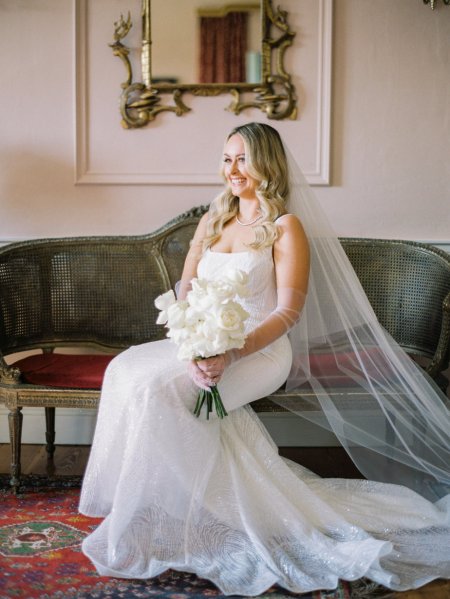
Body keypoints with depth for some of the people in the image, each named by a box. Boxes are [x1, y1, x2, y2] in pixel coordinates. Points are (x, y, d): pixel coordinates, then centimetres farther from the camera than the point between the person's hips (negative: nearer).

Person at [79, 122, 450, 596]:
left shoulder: (287, 228, -3)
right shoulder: (212, 221, 16)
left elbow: (288, 312, -11)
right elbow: (185, 291, 9)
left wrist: (233, 353, -25)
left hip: (260, 349, -6)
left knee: (157, 388, -28)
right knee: (126, 370, -19)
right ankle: (139, 506, -8)